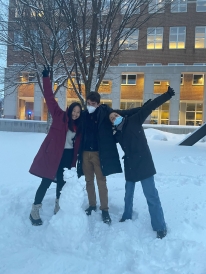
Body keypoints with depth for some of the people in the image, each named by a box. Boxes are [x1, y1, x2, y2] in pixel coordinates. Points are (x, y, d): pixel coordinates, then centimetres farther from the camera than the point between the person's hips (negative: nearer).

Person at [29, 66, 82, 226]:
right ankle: (34, 211, 12)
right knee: (46, 182, -1)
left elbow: (77, 145, 10)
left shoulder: (78, 126, 7)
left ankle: (58, 208, 29)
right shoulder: (59, 117, -6)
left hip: (68, 156, 5)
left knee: (62, 182, 13)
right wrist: (46, 78, -15)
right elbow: (50, 98, -10)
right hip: (52, 154, -5)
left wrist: (74, 162, 5)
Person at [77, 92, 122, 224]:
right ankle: (92, 205, 29)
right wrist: (79, 151, 7)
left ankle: (105, 209, 12)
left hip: (98, 153, -4)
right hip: (85, 153, 4)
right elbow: (81, 133, 11)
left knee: (101, 182, 1)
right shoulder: (84, 115, 5)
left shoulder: (104, 112, -5)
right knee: (89, 181, 13)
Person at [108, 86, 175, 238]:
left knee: (151, 195, -5)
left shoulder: (134, 121, -6)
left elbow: (149, 107, -15)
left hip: (144, 164, -6)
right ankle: (126, 217, 41)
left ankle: (160, 227, 4)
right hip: (130, 166, 7)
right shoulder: (118, 133, 9)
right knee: (128, 193, 21)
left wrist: (167, 95, -21)